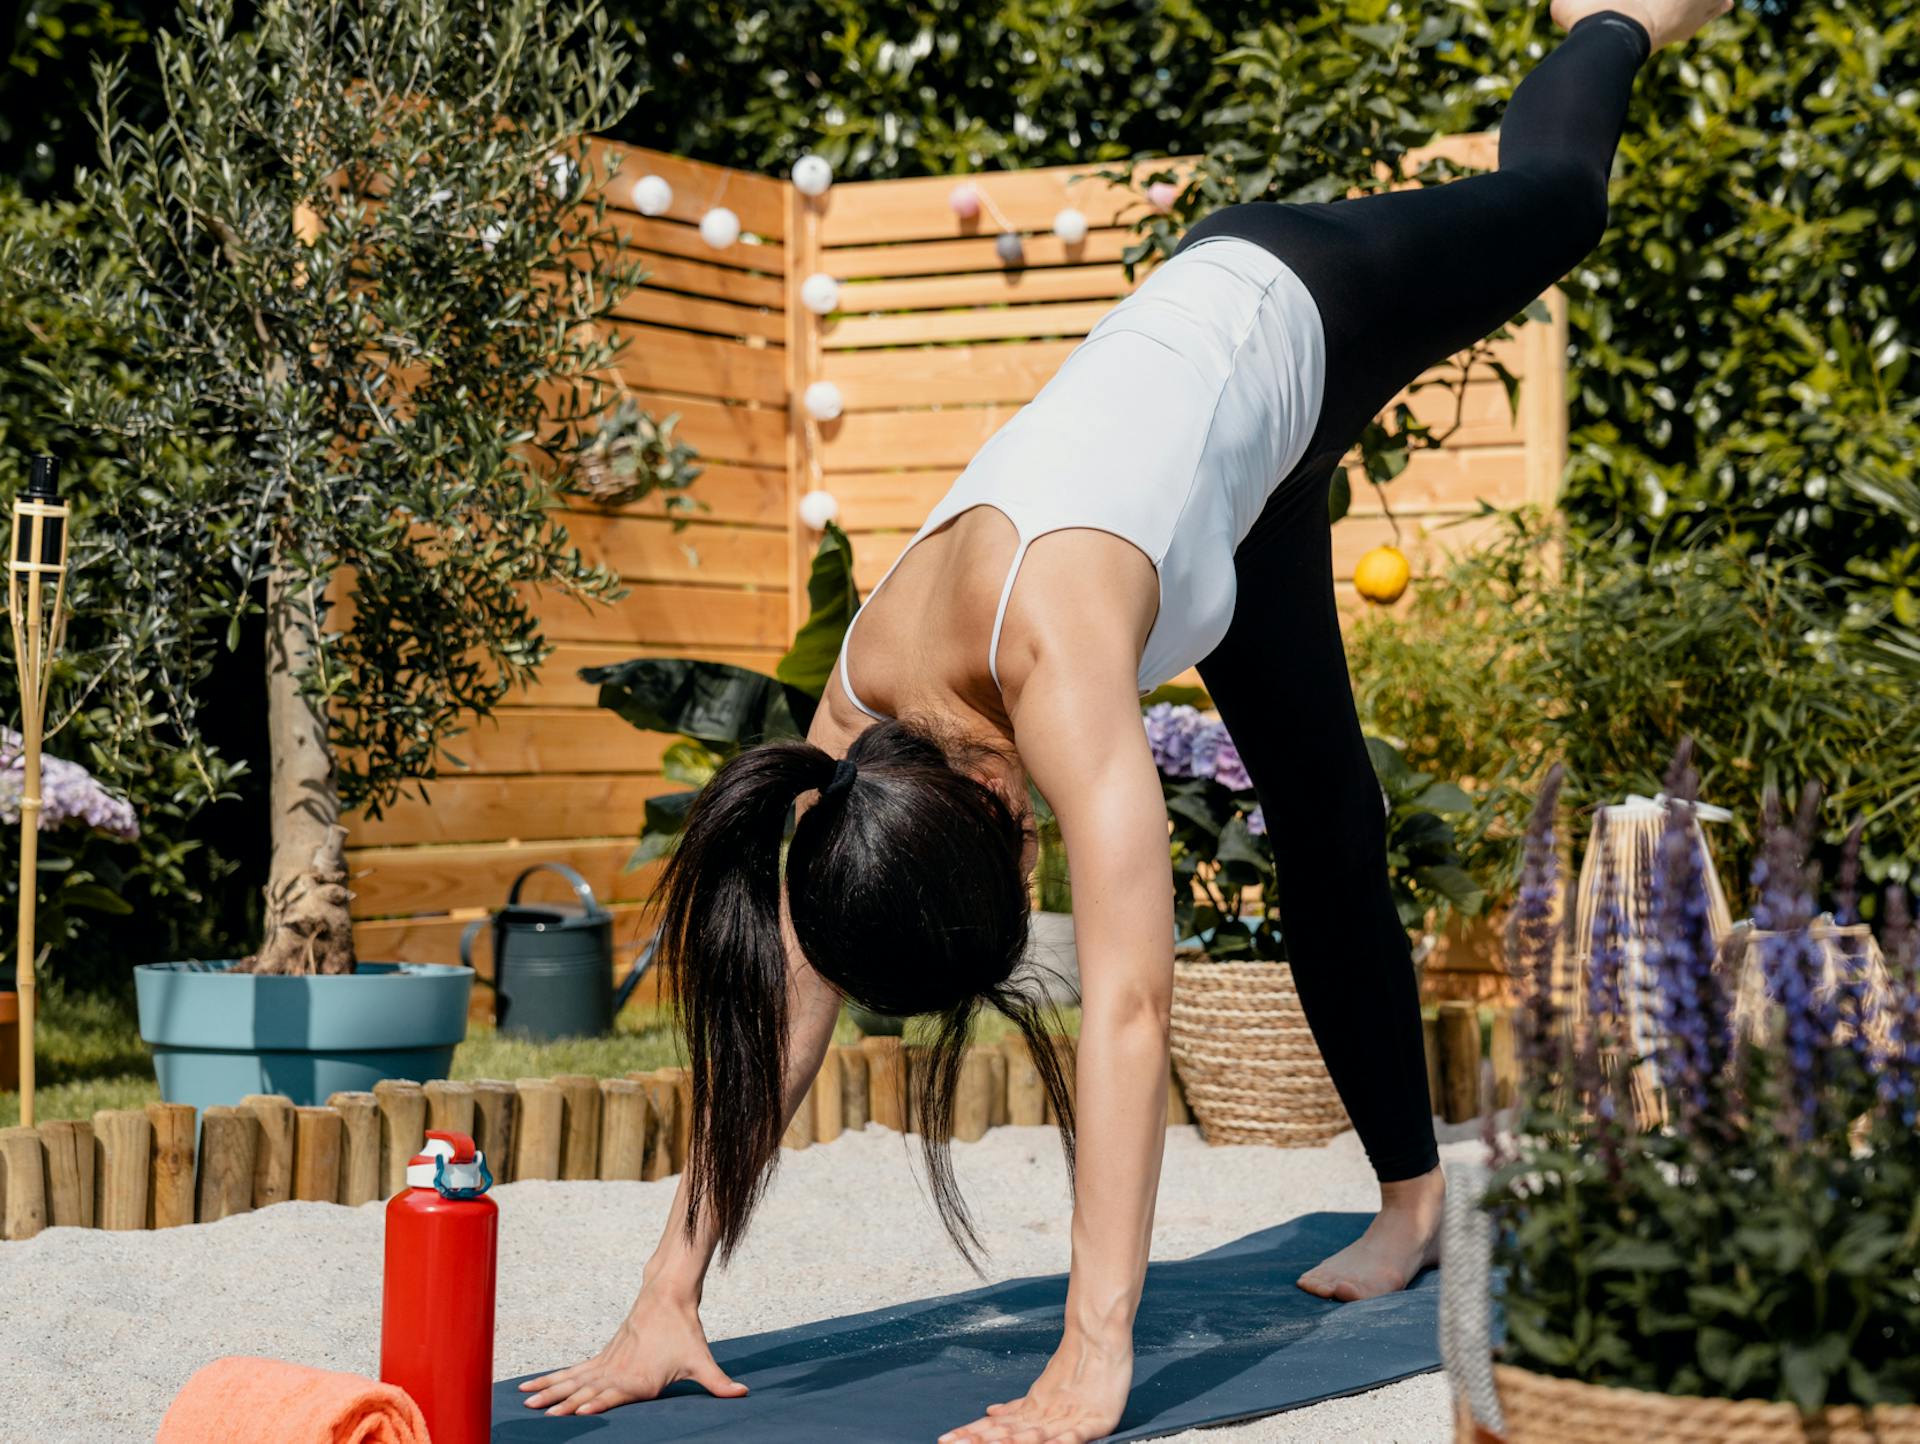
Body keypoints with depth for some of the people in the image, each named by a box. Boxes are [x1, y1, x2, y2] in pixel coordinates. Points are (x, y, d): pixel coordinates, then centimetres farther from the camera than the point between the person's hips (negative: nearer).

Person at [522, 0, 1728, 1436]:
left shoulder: (1058, 666, -46)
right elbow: (774, 1010, -24)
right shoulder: (861, 700, -29)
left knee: (1551, 199, 27)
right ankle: (1414, 1188, 27)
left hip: (1283, 306, -4)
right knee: (1324, 847, 12)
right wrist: (669, 1303, -27)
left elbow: (1128, 1008, -52)